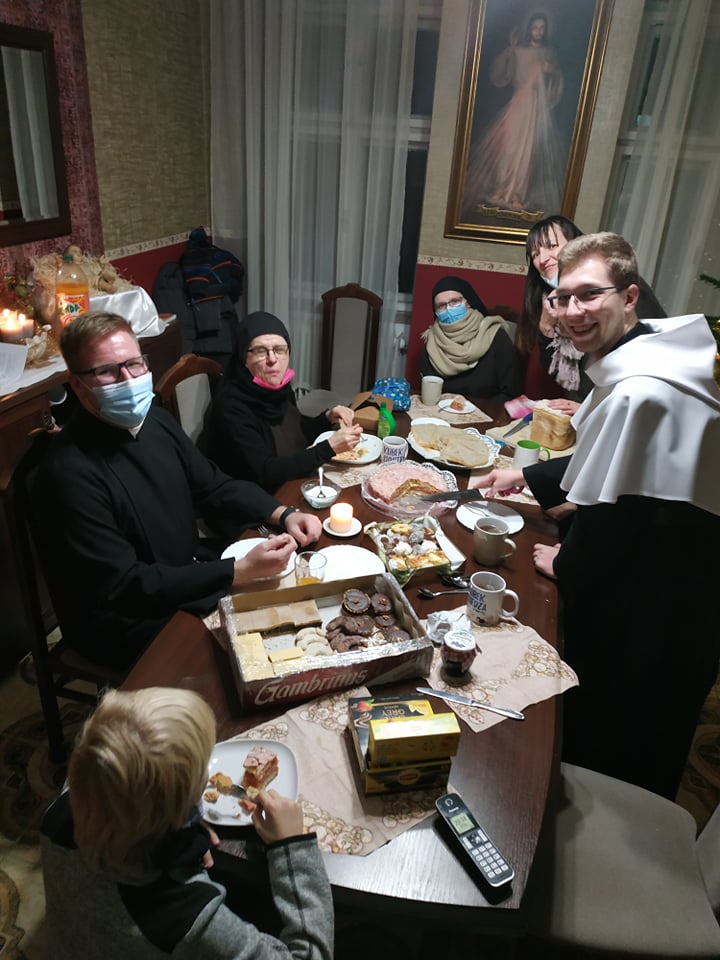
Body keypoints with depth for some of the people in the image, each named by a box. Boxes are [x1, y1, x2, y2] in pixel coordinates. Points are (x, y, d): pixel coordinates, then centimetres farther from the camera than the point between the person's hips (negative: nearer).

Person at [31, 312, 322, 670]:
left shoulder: (154, 420, -1)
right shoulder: (70, 473, -26)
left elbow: (214, 487, 8)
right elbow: (124, 586, -26)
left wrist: (283, 514, -10)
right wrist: (241, 571, -31)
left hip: (191, 576, 8)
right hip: (129, 622, -7)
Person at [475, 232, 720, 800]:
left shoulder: (641, 391, -32)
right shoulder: (638, 360, 2)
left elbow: (621, 513, -28)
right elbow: (613, 466, 14)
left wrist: (566, 563, -9)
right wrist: (527, 478, 13)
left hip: (651, 617, -10)